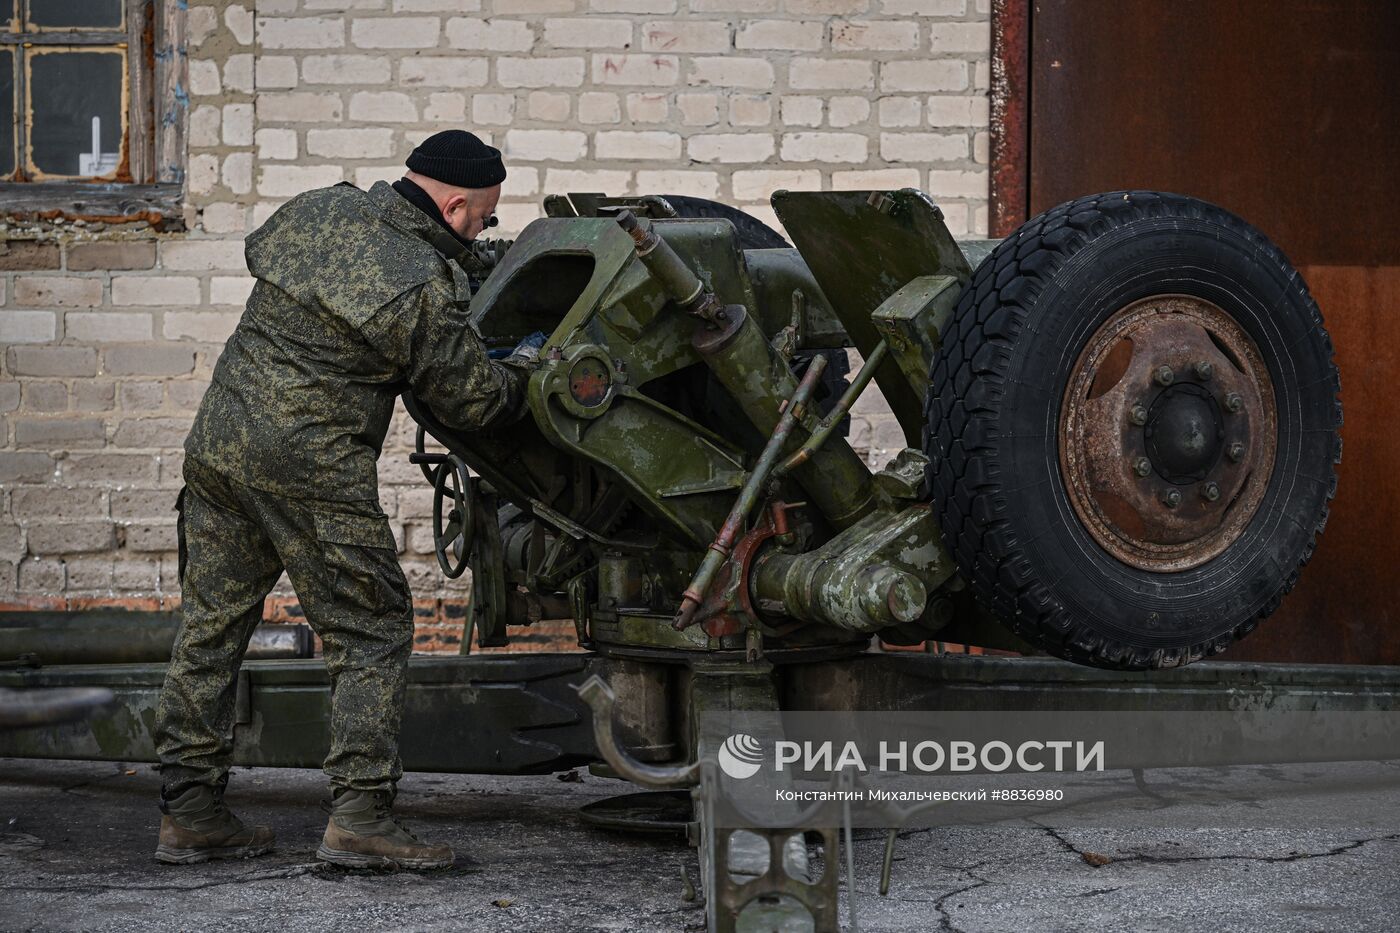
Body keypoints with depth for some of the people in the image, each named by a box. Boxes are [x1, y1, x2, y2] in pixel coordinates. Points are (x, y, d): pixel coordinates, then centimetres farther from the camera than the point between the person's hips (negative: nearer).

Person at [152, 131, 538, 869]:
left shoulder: (314, 212, 7)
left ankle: (187, 812, 17)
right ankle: (358, 814, -3)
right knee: (371, 632, 3)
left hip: (217, 440, 7)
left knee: (210, 628, 12)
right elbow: (474, 402, -3)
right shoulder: (428, 288, -13)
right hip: (311, 469, -7)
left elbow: (258, 251, 29)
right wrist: (523, 365, 18)